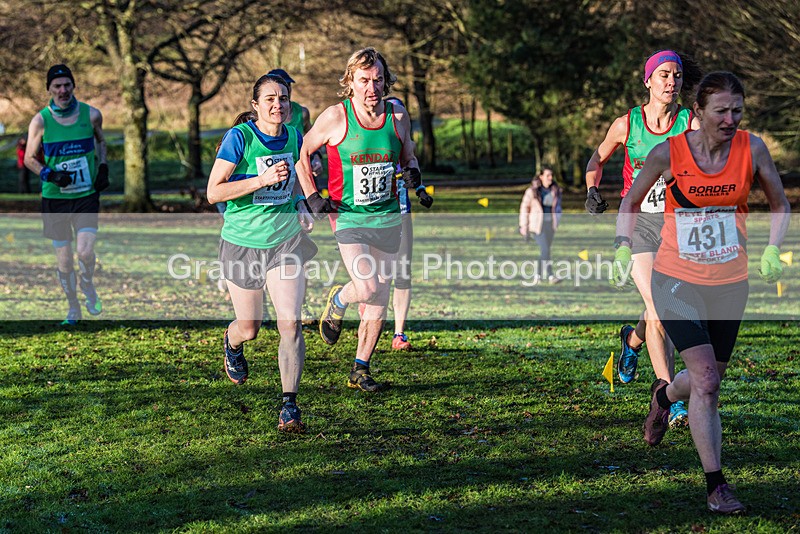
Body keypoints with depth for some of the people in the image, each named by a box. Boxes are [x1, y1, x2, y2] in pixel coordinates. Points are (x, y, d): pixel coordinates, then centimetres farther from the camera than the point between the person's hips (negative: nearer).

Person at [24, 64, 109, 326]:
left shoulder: (91, 114, -1)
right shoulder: (40, 121, -6)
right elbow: (30, 158, 3)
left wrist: (103, 168, 5)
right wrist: (51, 175, -14)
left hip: (86, 196, 0)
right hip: (55, 198, 0)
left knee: (85, 250, -17)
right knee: (64, 260, 3)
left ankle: (88, 286, 16)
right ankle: (73, 309, 23)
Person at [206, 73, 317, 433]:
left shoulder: (293, 137, 1)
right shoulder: (239, 137, -15)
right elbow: (213, 192, -18)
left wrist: (300, 207, 3)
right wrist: (263, 180, -26)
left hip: (285, 241, 3)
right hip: (243, 243, -3)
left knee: (290, 324, -12)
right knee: (249, 329, 10)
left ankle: (289, 405, -5)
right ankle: (231, 344, 49)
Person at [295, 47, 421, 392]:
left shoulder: (397, 117, 0)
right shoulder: (335, 117, -10)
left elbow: (408, 157, 16)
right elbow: (301, 154, 4)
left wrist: (412, 173, -7)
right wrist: (312, 196, -5)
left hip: (388, 218, 4)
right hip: (349, 218, -4)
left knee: (379, 301, 7)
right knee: (366, 288, -21)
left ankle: (360, 371, 20)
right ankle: (337, 301, 16)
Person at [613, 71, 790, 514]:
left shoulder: (752, 149, -6)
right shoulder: (668, 153, -10)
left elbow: (779, 205, 9)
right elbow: (631, 201, 7)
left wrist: (773, 249, -7)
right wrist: (623, 248, -7)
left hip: (729, 283, 3)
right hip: (675, 279, -3)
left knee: (707, 382, 14)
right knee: (705, 379, -16)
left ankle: (664, 395, 51)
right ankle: (715, 485, -7)